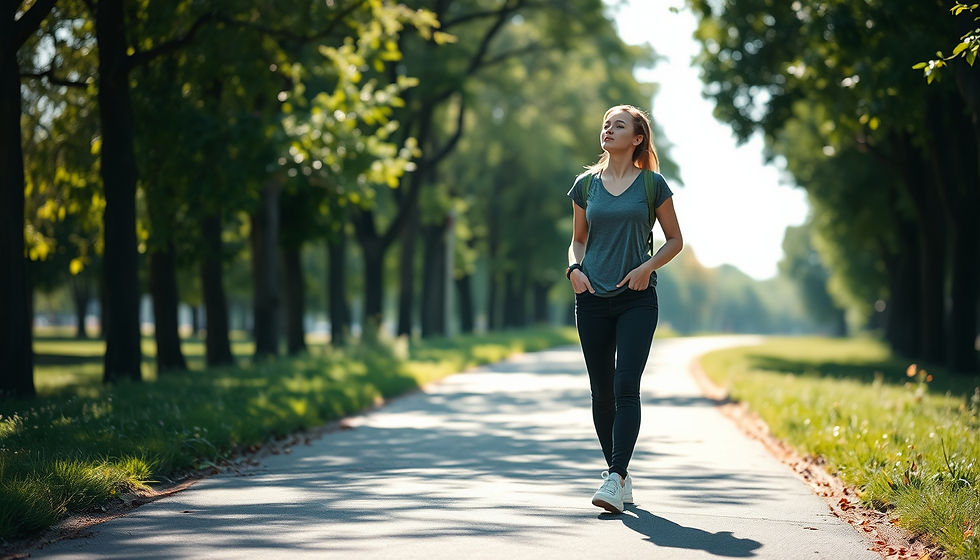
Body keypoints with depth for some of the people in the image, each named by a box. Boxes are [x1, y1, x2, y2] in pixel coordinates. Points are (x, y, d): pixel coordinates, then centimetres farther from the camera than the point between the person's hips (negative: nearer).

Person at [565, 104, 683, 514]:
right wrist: (575, 269, -2)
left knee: (626, 387, -15)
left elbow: (675, 240, 8)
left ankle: (615, 480, -21)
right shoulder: (586, 184, 8)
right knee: (602, 392, 6)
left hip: (637, 300, -3)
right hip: (592, 298, 3)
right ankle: (619, 471, 20)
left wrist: (648, 267, -9)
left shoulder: (652, 184, 1)